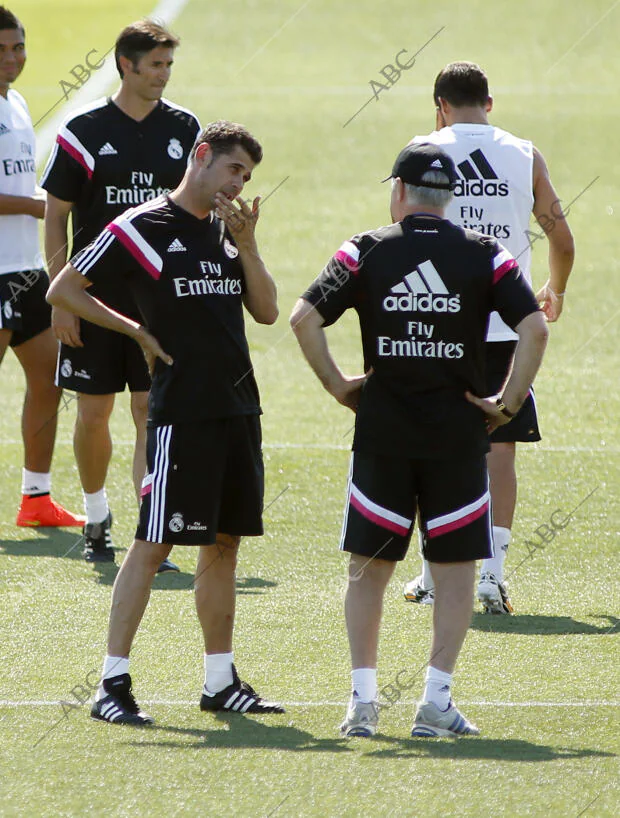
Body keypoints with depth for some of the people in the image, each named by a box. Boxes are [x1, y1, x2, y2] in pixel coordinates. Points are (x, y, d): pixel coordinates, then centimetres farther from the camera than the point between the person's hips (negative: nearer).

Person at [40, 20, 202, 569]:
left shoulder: (184, 130, 4)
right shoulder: (84, 131, -3)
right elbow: (56, 219, 0)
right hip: (95, 297, -1)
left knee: (154, 411, -5)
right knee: (94, 412, 7)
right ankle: (97, 519, 28)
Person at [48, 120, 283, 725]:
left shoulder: (229, 230, 14)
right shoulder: (140, 228, -5)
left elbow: (266, 311, 11)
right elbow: (62, 290, -2)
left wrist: (245, 246, -1)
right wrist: (139, 331, -4)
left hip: (237, 407, 7)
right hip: (179, 411, -7)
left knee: (223, 543, 10)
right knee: (152, 543, -8)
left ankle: (220, 681, 17)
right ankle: (113, 683, -7)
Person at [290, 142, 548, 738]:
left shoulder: (365, 251, 0)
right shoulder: (485, 256, 0)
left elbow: (304, 317, -8)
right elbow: (534, 328, -10)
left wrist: (338, 386, 1)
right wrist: (510, 403, -3)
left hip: (381, 435, 0)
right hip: (458, 436, 0)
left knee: (368, 567, 10)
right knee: (455, 569, 7)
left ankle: (362, 700, 5)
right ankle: (436, 703, 1)